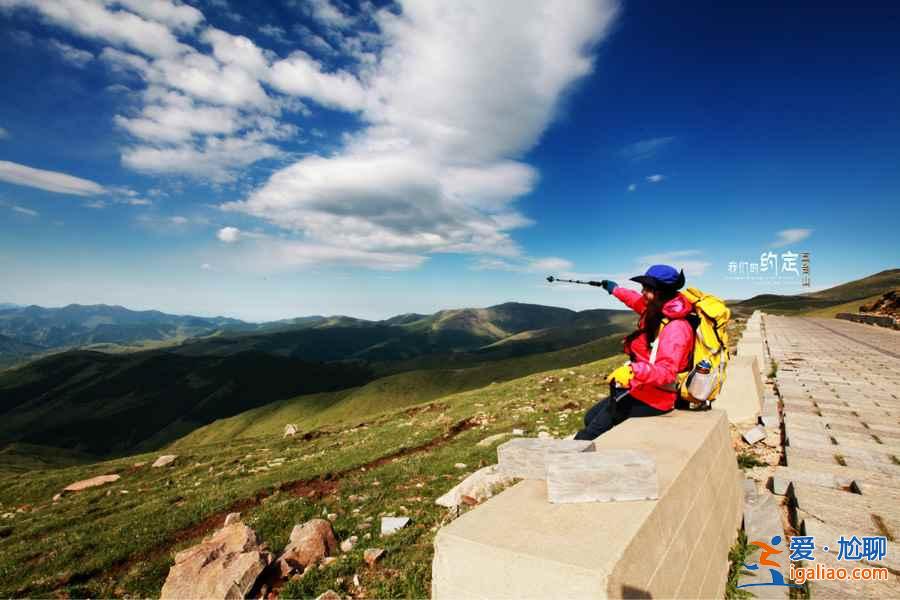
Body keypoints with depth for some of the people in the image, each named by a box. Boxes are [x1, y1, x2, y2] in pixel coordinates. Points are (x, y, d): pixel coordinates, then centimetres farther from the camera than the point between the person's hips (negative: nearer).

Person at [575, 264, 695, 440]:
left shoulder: (675, 328, -23)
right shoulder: (657, 312, 5)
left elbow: (666, 372, -31)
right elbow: (639, 302, 30)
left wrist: (633, 371, -48)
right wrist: (616, 290, 45)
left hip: (654, 398, -10)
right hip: (640, 388, 10)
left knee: (592, 434, -15)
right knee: (590, 417, 11)